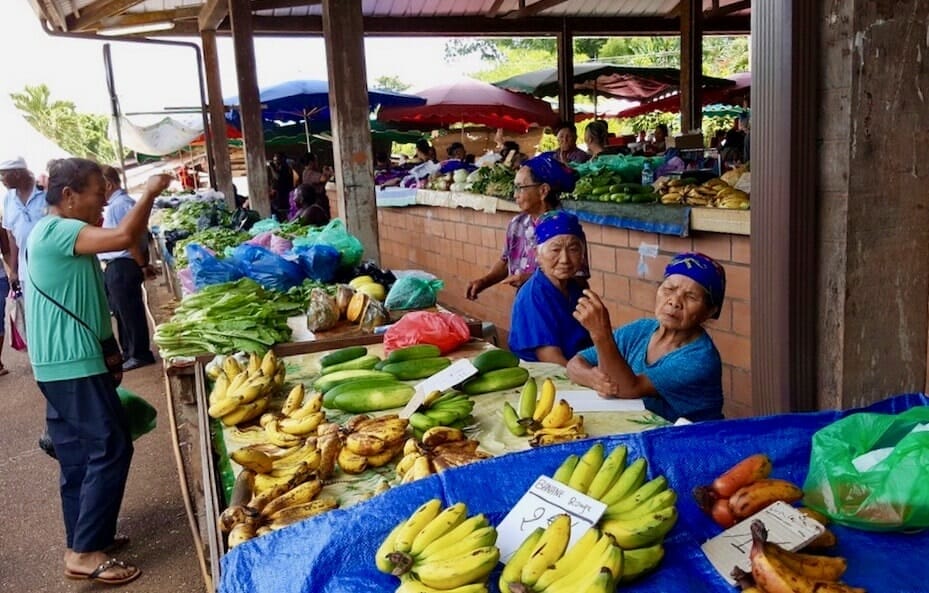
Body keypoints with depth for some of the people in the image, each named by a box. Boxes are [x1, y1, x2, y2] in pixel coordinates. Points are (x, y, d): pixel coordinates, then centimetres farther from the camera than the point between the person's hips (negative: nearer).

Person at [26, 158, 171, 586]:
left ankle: (83, 540, 24)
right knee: (110, 449, -8)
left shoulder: (57, 233, 17)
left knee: (79, 454, 15)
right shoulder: (55, 230, -17)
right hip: (72, 362, -11)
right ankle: (85, 553, -3)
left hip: (64, 361, 11)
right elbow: (124, 237, -31)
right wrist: (149, 193, -19)